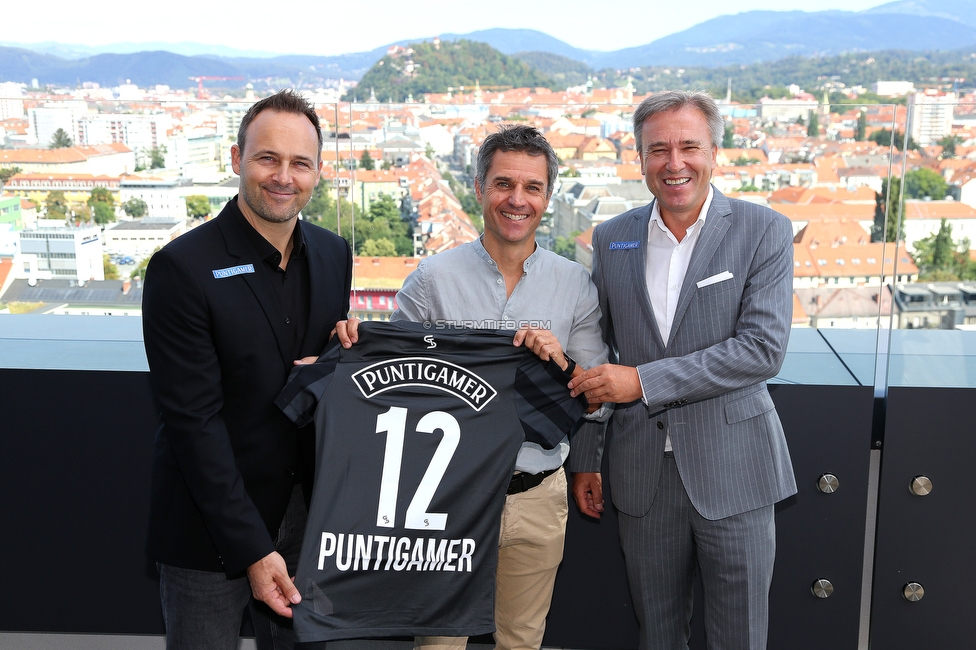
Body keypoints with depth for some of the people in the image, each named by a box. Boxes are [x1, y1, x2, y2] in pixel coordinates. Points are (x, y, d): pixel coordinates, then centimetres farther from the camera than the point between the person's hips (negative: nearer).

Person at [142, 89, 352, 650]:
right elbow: (193, 421, -18)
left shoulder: (334, 255, 2)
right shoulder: (183, 268, -17)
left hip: (307, 513, 5)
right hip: (211, 530, -5)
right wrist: (253, 548, -18)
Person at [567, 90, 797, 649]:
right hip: (642, 472, 3)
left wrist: (643, 381, -19)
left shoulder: (764, 231, -6)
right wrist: (585, 458, 12)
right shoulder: (612, 239, 5)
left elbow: (764, 348, -16)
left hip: (732, 469, -3)